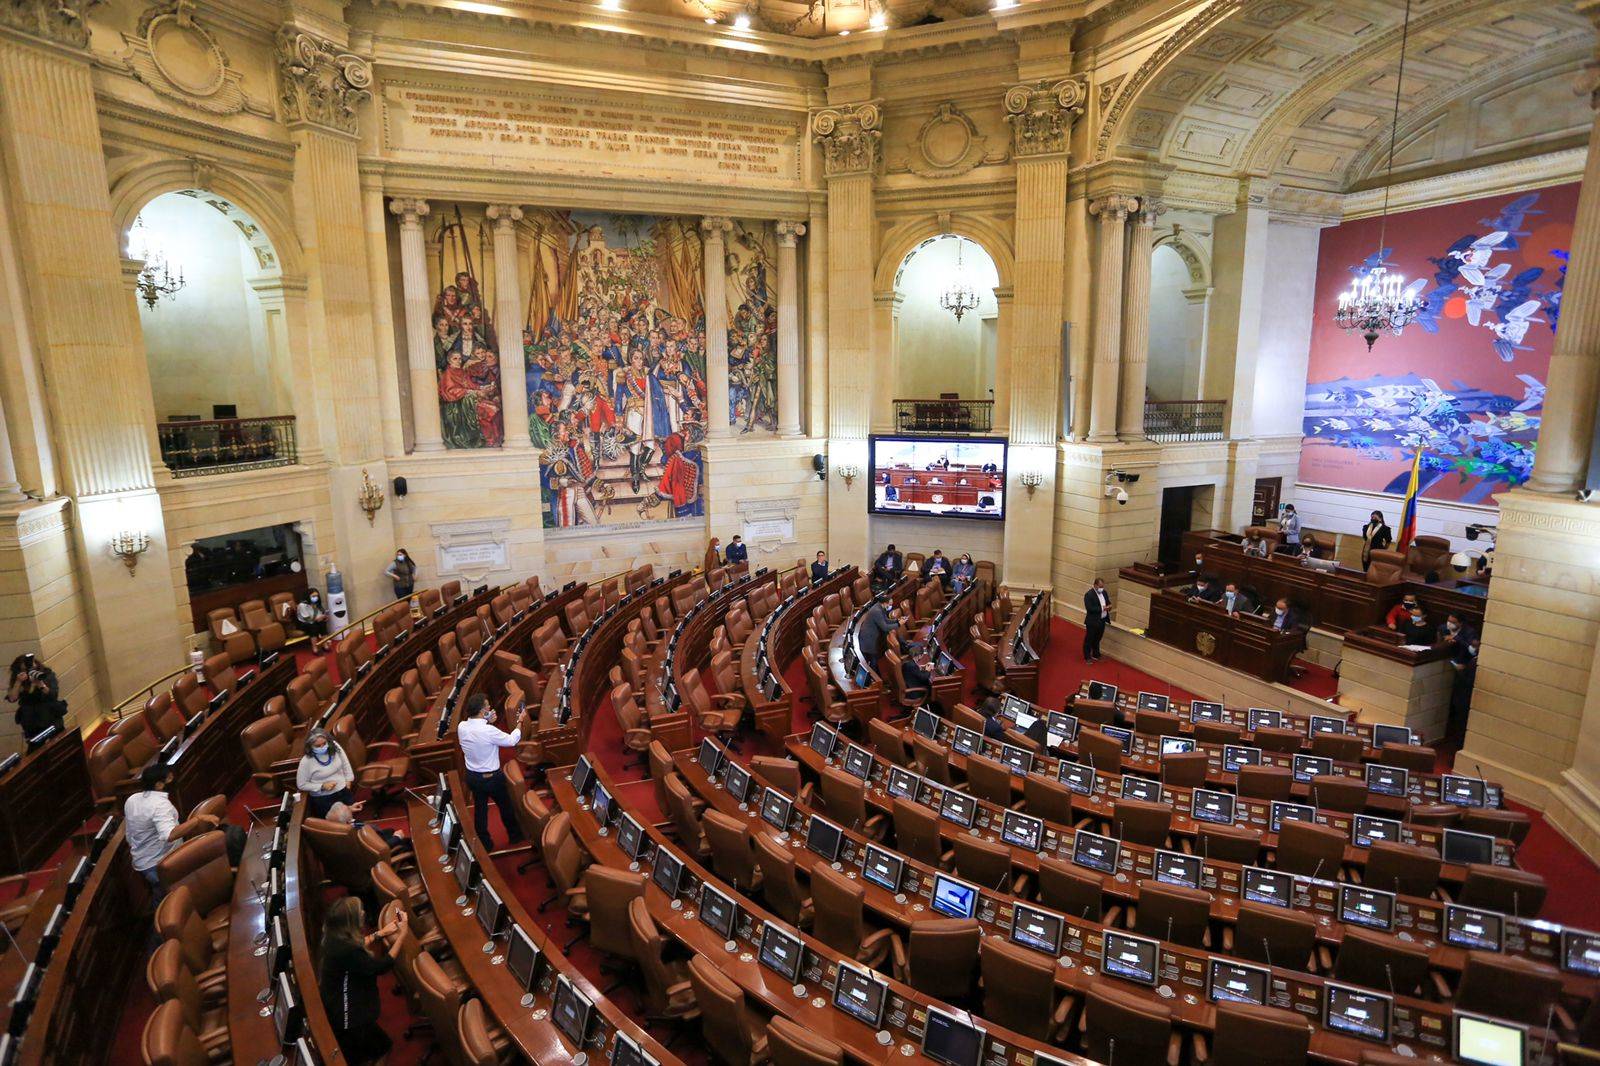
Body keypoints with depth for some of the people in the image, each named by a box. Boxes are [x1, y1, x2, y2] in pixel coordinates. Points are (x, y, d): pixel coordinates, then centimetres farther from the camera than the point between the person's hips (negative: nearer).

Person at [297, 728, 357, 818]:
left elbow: (345, 764, 9)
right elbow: (301, 785, -8)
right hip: (322, 798, -3)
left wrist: (348, 780, 8)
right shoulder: (306, 761, -17)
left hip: (343, 791, 3)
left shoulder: (334, 747, -8)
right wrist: (322, 786, -16)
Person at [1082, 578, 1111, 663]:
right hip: (1092, 622, -7)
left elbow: (1108, 602, 14)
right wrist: (1102, 608, -26)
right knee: (1089, 640, 7)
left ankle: (1096, 655, 36)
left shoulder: (1104, 592, 5)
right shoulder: (1089, 595, -19)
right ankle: (1087, 657, 18)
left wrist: (1108, 607, -10)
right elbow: (1089, 608, -24)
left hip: (1102, 621, 7)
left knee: (1097, 640, 21)